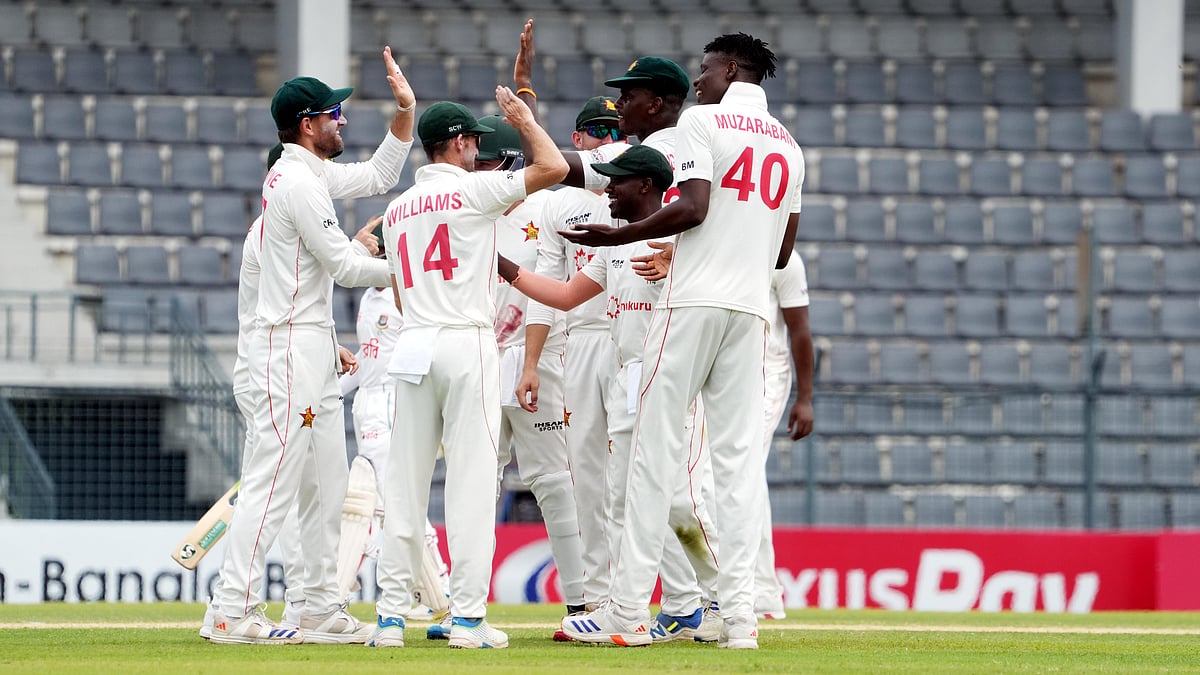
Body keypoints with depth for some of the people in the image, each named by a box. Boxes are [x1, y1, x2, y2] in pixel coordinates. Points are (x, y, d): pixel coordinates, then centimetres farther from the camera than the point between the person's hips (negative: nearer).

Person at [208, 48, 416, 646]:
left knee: (326, 484, 11)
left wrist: (405, 111, 12)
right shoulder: (299, 182, -15)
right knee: (273, 480, -12)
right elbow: (344, 267, -15)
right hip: (291, 346, -11)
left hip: (315, 349, 11)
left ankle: (322, 611, 13)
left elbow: (378, 176, 23)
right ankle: (233, 613, -13)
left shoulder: (308, 174, 15)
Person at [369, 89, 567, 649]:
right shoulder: (472, 189, -5)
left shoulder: (397, 209, 15)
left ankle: (391, 615, 3)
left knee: (405, 485, 5)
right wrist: (523, 118, 8)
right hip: (466, 346, -6)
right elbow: (554, 167, -9)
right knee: (471, 482, -6)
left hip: (412, 347, 6)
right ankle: (468, 616, -10)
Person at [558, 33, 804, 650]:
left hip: (694, 301, -6)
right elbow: (784, 250, 17)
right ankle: (739, 613, -5)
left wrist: (616, 237, -7)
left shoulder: (701, 121, -3)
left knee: (655, 450, -4)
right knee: (738, 457, 3)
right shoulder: (788, 145, 18)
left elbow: (693, 207, -15)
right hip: (751, 308, 6)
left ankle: (629, 611, -7)